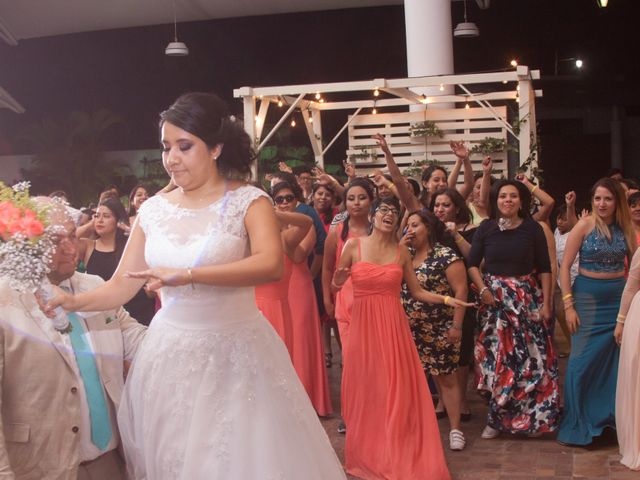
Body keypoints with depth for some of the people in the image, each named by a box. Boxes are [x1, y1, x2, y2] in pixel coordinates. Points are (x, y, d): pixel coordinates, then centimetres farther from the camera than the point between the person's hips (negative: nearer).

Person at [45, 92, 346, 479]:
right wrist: (76, 302, -15)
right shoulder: (154, 210, 4)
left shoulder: (248, 201, -8)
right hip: (169, 354, 4)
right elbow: (123, 283, 4)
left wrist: (186, 275, -32)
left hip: (234, 352, -3)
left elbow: (271, 264, -25)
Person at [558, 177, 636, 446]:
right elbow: (564, 266, -7)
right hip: (588, 296, -3)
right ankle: (577, 425, 10)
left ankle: (611, 416, 23)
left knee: (617, 361, 6)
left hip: (619, 298, 3)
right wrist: (568, 305, -11)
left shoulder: (626, 228, 3)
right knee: (582, 361, -3)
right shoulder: (585, 225, -7)